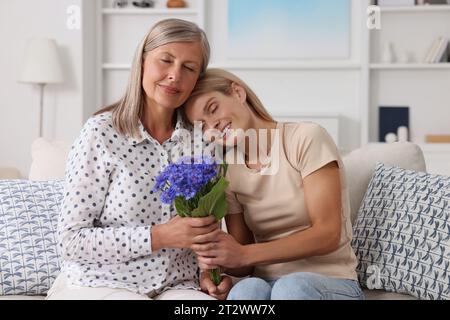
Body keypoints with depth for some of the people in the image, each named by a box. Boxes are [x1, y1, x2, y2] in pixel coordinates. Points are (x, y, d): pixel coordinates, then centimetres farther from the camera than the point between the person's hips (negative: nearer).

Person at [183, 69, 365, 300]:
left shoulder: (306, 138, -7)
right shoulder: (228, 174, 8)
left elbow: (328, 234, -14)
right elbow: (242, 258, 7)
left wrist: (245, 254, -23)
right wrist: (218, 266, -16)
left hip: (332, 283, -3)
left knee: (290, 287, -38)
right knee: (247, 289, -33)